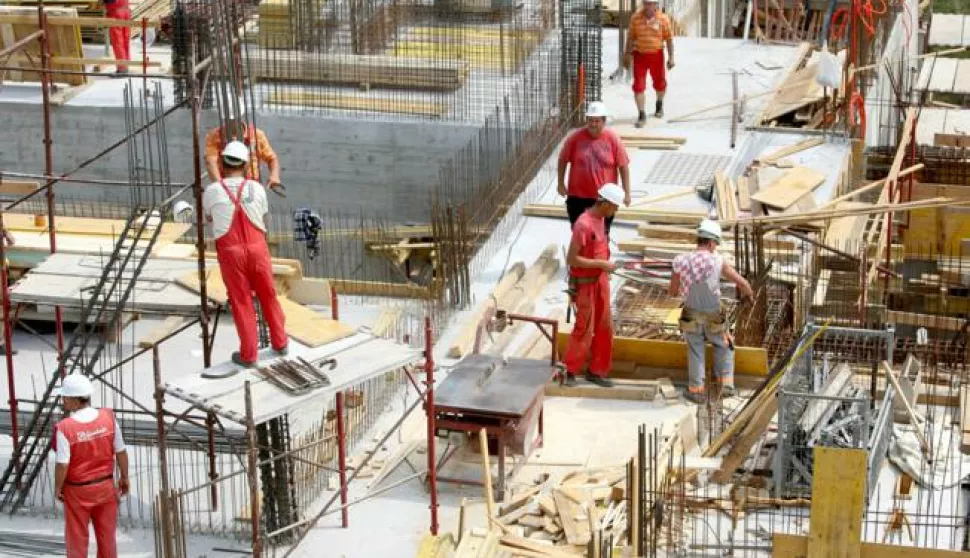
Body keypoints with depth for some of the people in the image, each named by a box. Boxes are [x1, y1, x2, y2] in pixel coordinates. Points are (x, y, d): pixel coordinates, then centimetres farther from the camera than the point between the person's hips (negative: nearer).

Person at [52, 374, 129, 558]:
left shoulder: (64, 428, -25)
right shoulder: (108, 417, -14)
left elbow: (62, 465, -21)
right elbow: (121, 452, -5)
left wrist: (57, 488, -3)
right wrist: (124, 477, 10)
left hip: (77, 491, -3)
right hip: (106, 486, 3)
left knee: (77, 537, 16)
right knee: (106, 534, 20)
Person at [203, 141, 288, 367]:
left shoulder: (212, 191, -4)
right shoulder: (256, 188, -1)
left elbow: (209, 218, 16)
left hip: (230, 252, -1)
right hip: (257, 247, 1)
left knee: (241, 302, 7)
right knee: (268, 297, 16)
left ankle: (248, 354, 11)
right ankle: (279, 343, 30)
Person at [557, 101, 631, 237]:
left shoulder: (613, 139, -9)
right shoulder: (575, 138, -8)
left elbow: (623, 166, -4)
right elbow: (563, 160, 4)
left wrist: (626, 192, -5)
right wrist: (561, 184, 3)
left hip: (604, 198, -1)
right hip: (578, 196, 1)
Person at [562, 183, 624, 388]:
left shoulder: (600, 218, 2)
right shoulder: (584, 225, -26)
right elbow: (571, 259, -25)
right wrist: (602, 264, -23)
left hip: (600, 279, 8)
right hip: (585, 284, -8)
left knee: (604, 327, 11)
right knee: (584, 329, -1)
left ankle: (596, 371, 22)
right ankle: (569, 371, 16)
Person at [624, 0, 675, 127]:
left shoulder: (663, 19, -8)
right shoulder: (635, 18, -5)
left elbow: (669, 39, -2)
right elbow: (630, 37, 4)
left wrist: (671, 57, -4)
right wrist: (627, 55, 7)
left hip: (656, 55, 0)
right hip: (639, 55, 0)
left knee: (659, 83, 17)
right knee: (638, 86, -6)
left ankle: (659, 104, 47)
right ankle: (642, 115, -1)